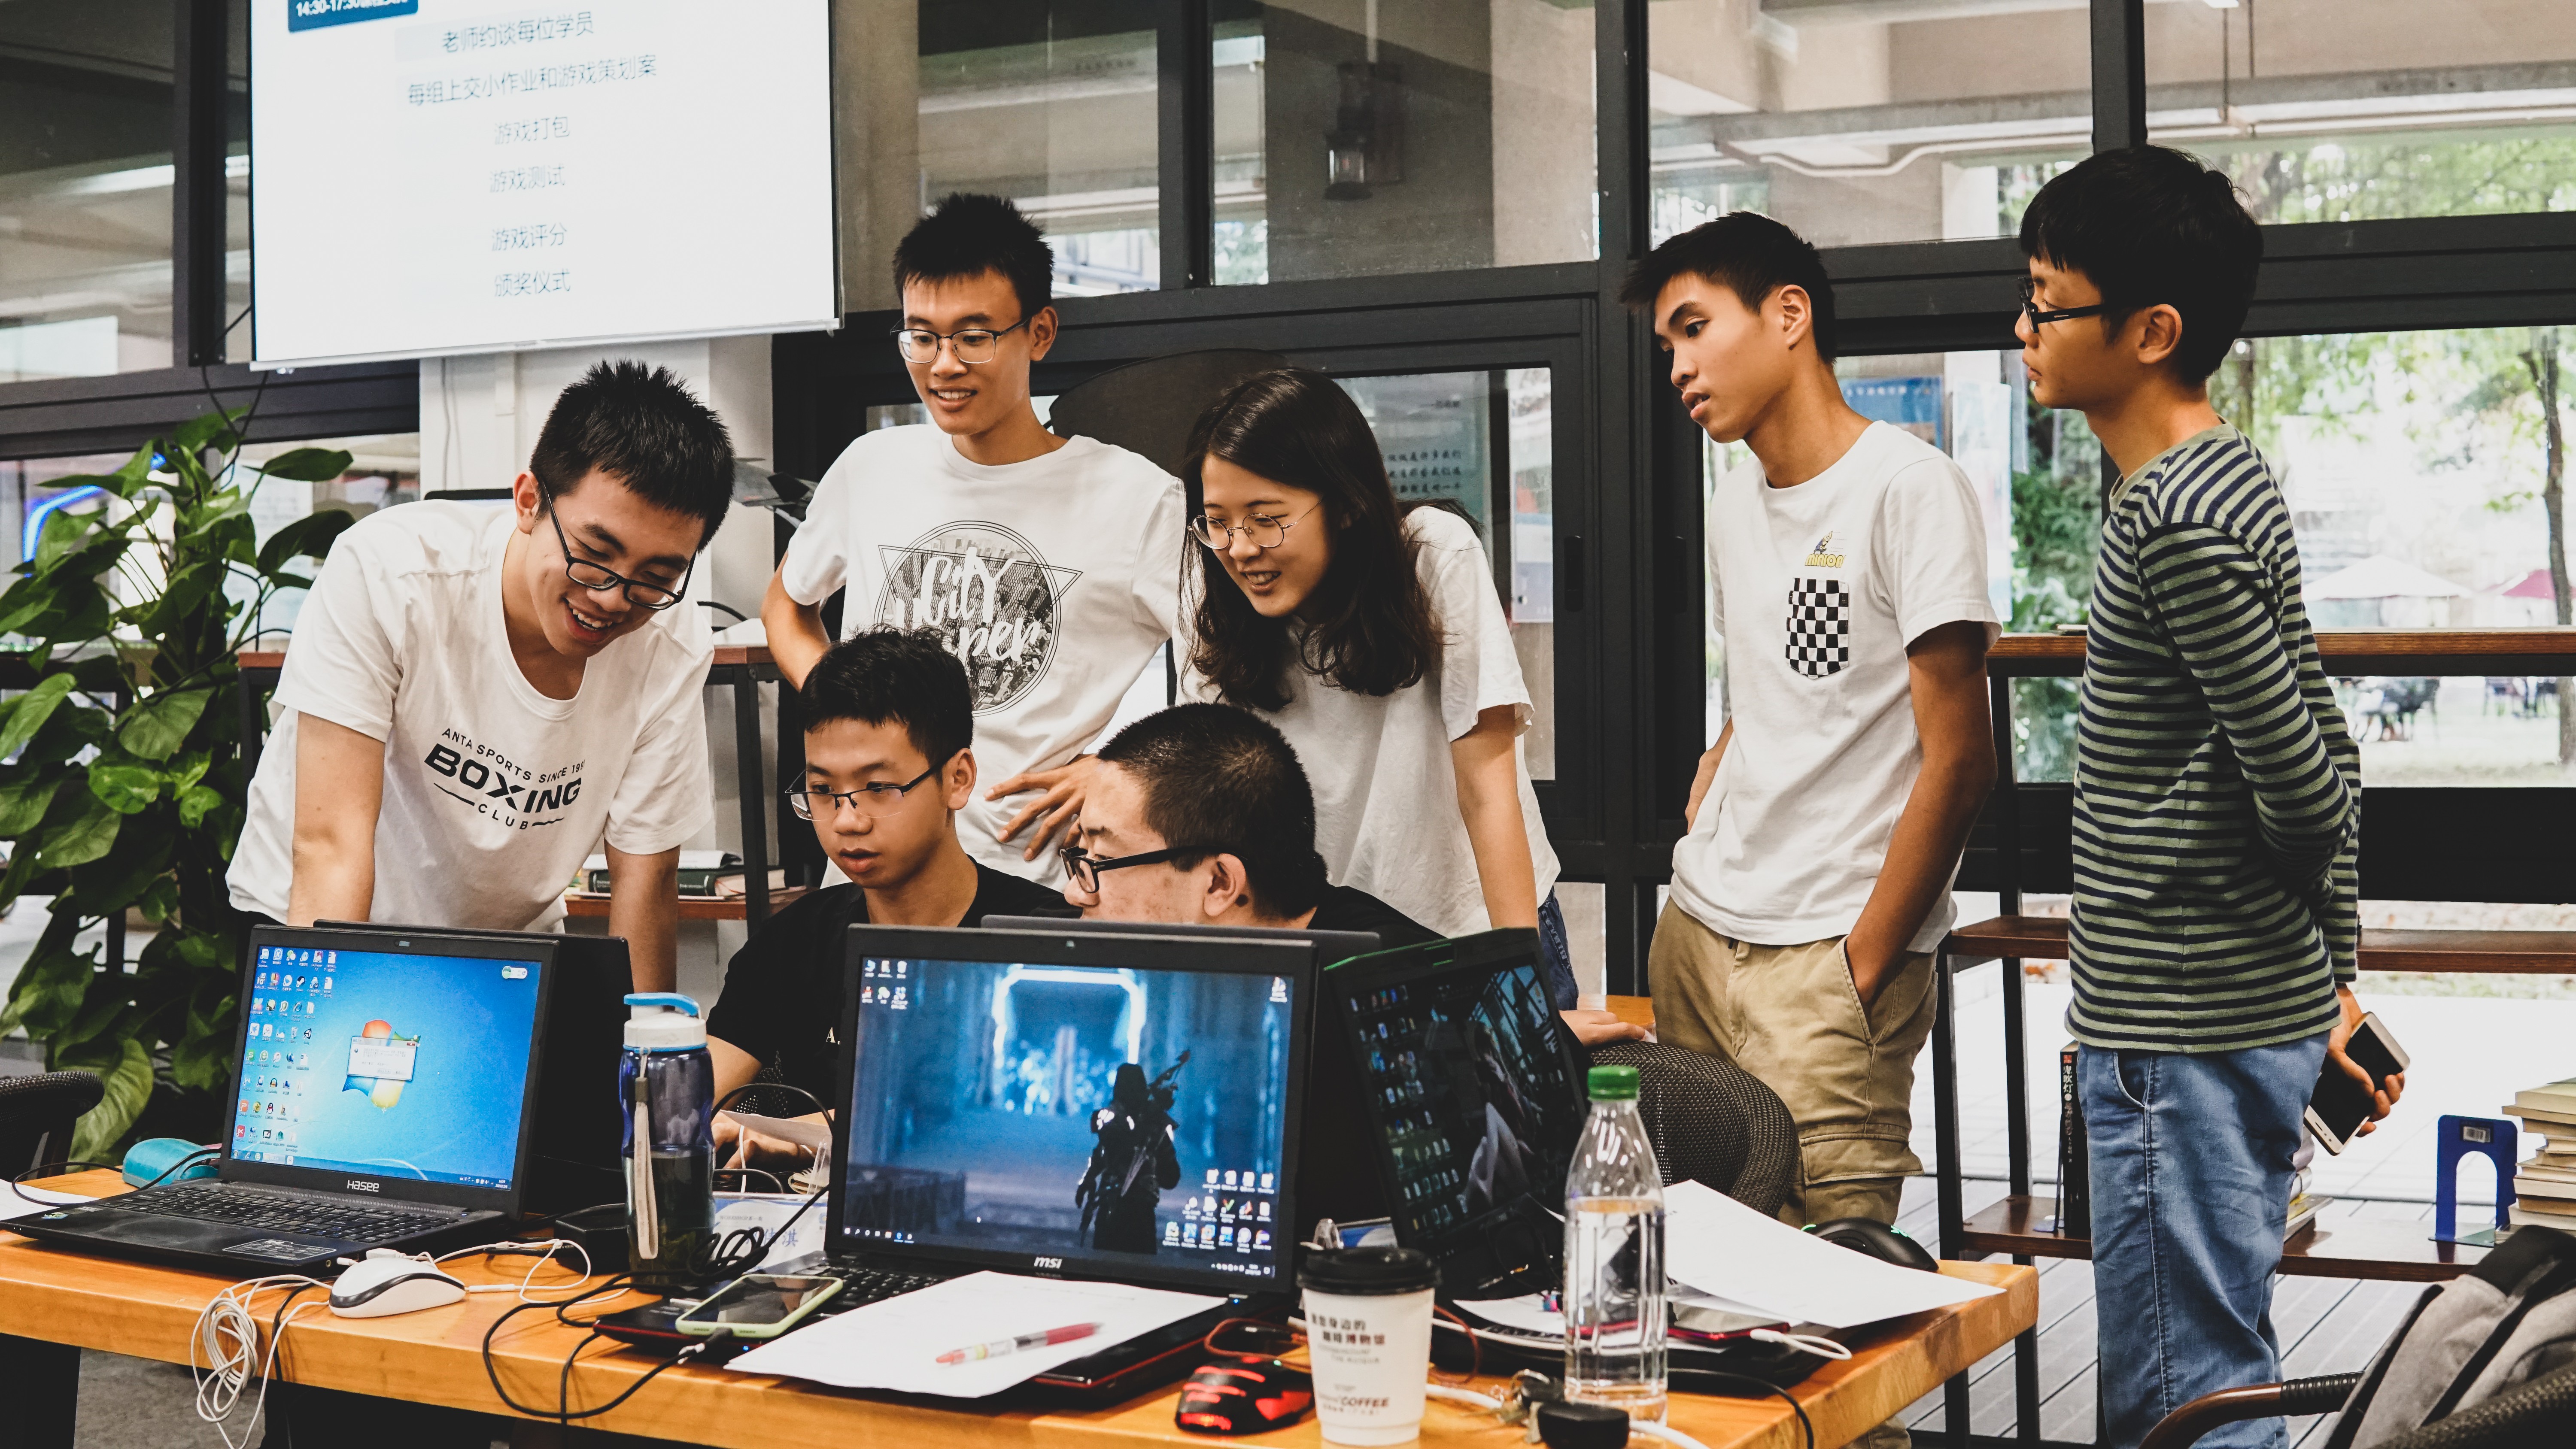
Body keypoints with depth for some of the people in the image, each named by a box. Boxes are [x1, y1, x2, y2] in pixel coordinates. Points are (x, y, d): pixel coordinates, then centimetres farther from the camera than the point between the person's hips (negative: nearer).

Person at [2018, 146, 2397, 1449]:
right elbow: (2325, 761, 16)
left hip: (2185, 1038, -10)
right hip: (2237, 1013, 10)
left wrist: (2273, 919, 2)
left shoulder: (2179, 523, -20)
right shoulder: (2221, 481, 12)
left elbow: (2303, 785, -19)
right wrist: (2338, 972, 17)